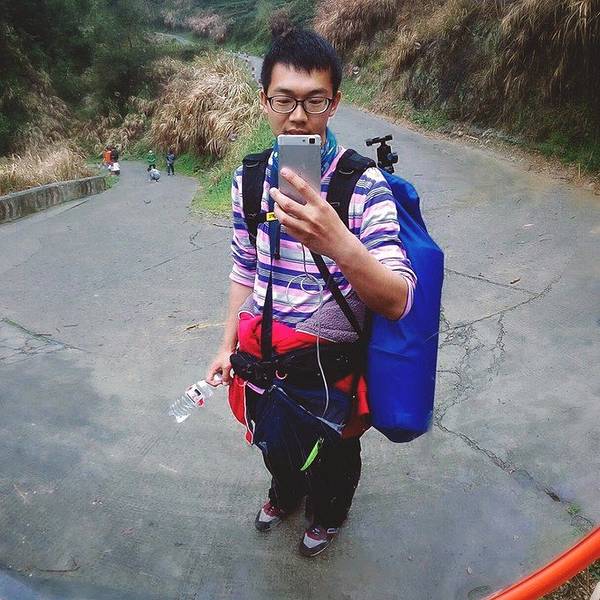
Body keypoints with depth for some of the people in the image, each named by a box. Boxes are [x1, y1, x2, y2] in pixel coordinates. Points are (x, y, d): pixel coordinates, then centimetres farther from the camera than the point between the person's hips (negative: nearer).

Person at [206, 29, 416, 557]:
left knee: (331, 457, 24)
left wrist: (339, 243, -46)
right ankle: (285, 495, 64)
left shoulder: (365, 186, -22)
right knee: (272, 443, 30)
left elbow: (397, 302, -28)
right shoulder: (249, 179, -7)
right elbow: (245, 270, 6)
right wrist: (228, 346, 6)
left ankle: (328, 515, 58)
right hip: (261, 356, 4)